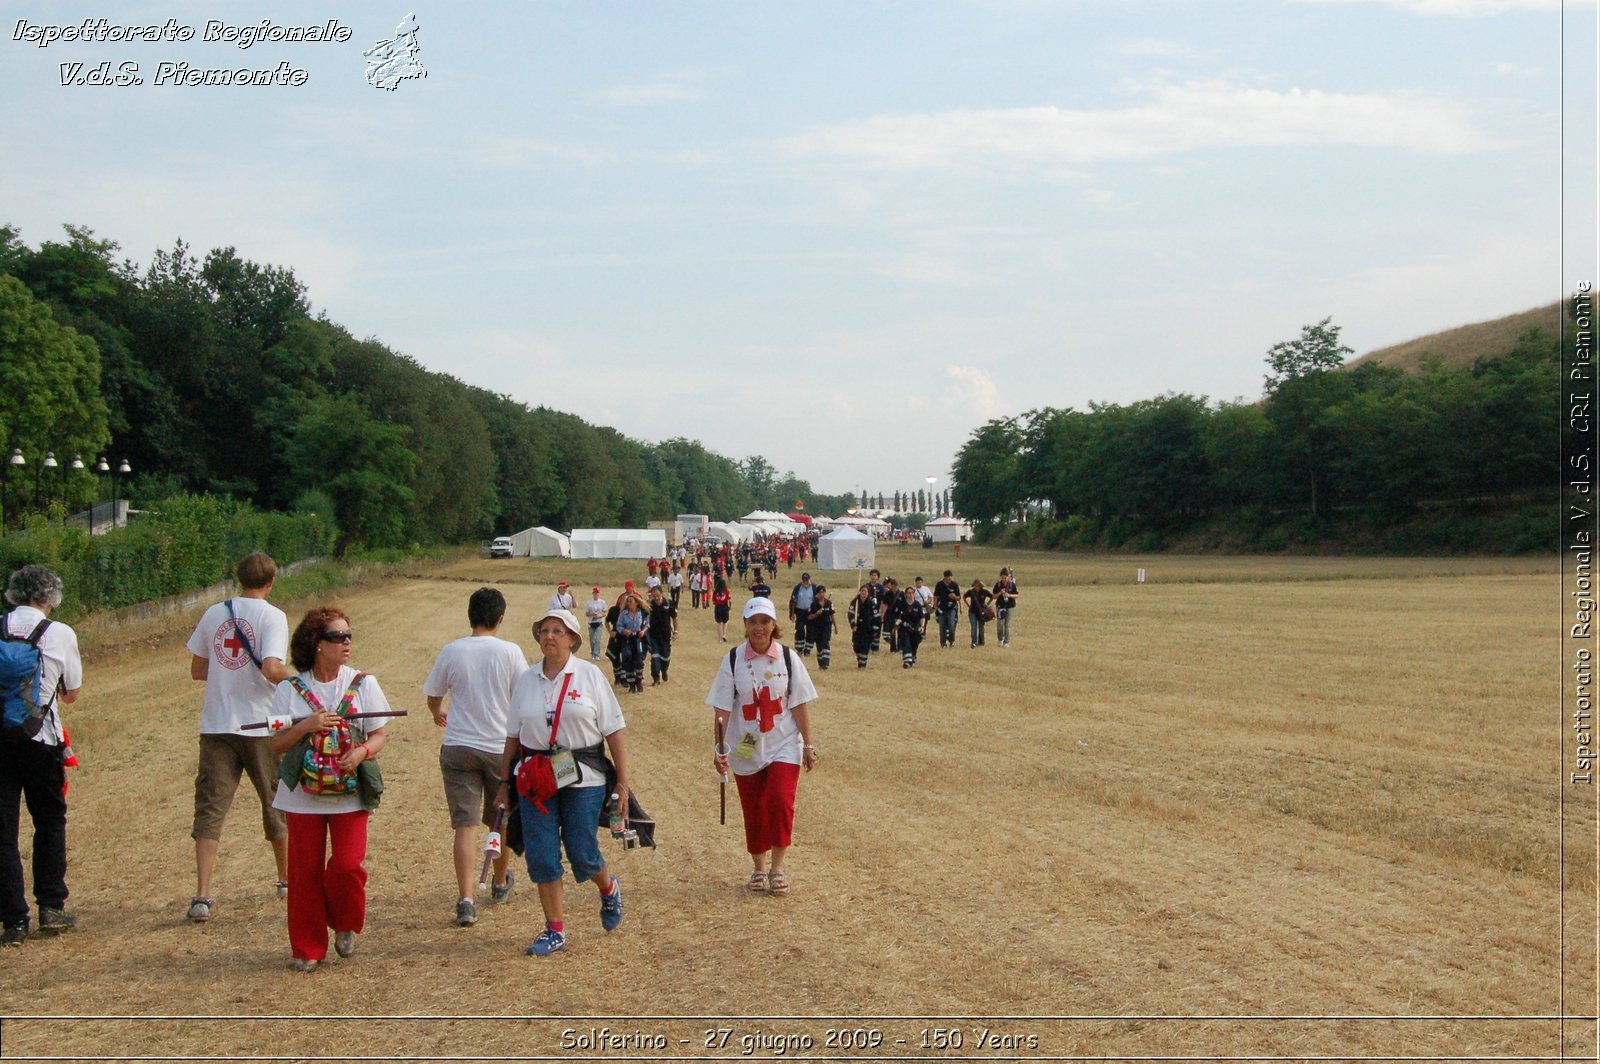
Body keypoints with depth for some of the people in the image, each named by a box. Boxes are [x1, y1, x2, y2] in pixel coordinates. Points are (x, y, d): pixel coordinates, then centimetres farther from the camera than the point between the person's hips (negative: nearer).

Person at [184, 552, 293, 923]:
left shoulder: (213, 614, 6)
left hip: (216, 726, 3)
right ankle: (288, 880, 31)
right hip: (261, 726, -3)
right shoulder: (272, 616, -7)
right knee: (277, 805, 16)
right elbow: (272, 669, -20)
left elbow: (197, 670, 12)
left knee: (210, 809, 1)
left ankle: (202, 896, -11)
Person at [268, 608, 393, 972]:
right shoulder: (290, 689, -1)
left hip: (350, 795, 0)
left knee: (347, 866, -11)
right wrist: (306, 726, -18)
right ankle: (307, 948, 18)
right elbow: (276, 744, -1)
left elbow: (381, 734, 2)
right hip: (303, 796, 0)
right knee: (306, 871, 4)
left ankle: (345, 924, 19)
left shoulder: (363, 683, 1)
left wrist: (363, 751, -18)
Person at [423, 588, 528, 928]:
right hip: (502, 747, 0)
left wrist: (438, 714, 33)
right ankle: (501, 884, 38)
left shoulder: (451, 651, -4)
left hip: (458, 748, 0)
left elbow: (432, 697, 10)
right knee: (501, 821, 19)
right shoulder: (510, 652, -9)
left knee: (465, 824, 0)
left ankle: (465, 900, -11)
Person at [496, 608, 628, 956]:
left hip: (584, 778, -3)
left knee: (583, 855, -1)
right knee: (541, 856, -1)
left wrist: (622, 781, -5)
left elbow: (613, 730, -2)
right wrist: (505, 783, 10)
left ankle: (609, 889, 33)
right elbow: (513, 736, 12)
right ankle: (555, 931, 12)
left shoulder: (589, 676, -1)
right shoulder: (526, 680, 8)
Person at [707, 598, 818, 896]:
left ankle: (778, 867, 0)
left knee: (780, 802, -15)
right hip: (745, 749, 1)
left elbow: (800, 705, 1)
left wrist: (808, 744, -1)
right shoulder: (733, 660, -4)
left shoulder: (788, 659, -3)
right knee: (753, 810, 7)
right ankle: (759, 869, 24)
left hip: (784, 746, -1)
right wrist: (720, 748, -14)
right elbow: (722, 709, -6)